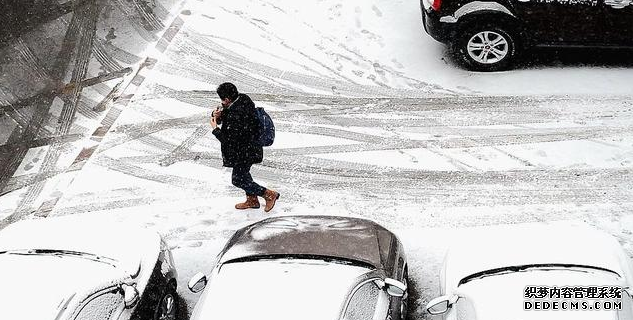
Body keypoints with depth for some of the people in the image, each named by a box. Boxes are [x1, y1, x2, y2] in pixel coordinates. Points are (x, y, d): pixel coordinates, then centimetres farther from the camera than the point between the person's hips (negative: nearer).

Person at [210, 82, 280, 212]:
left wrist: (215, 129, -16)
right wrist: (217, 115, -12)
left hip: (243, 153, -9)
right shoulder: (243, 99, -8)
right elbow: (226, 114, 9)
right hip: (251, 147, 9)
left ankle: (269, 194, 14)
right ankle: (252, 200, 43)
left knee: (238, 180, 8)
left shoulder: (236, 116, -35)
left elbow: (229, 140, -26)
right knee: (243, 173, 26)